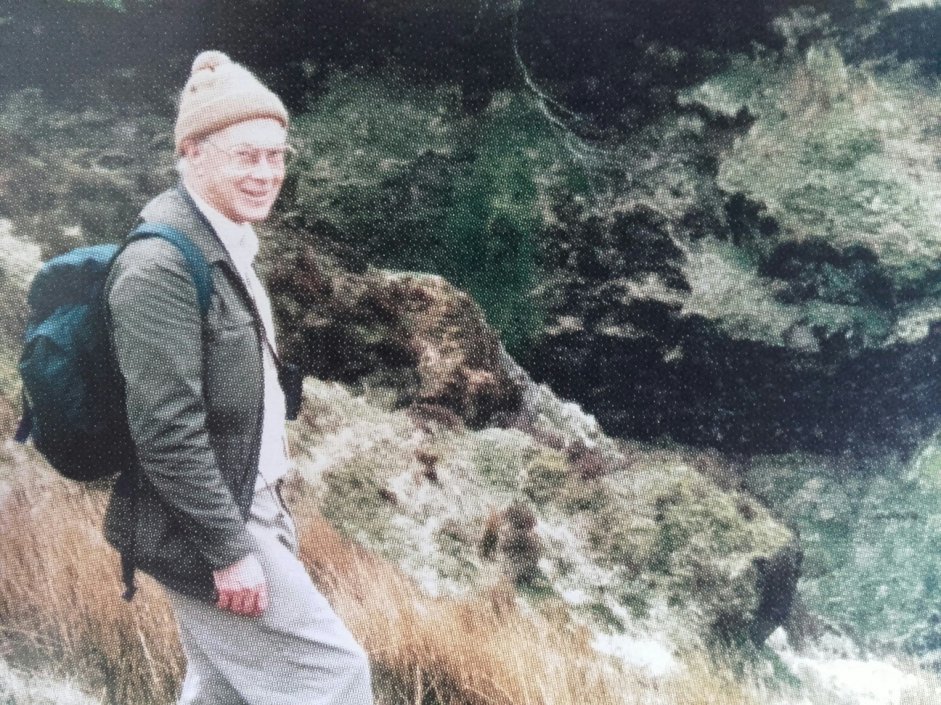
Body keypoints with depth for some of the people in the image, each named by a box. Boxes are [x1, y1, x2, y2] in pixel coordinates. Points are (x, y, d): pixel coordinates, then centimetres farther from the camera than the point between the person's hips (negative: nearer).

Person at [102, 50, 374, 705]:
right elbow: (165, 429, -24)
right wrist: (228, 549, -22)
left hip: (241, 508, 9)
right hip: (203, 528, -9)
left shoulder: (225, 246, 10)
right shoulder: (162, 264, -20)